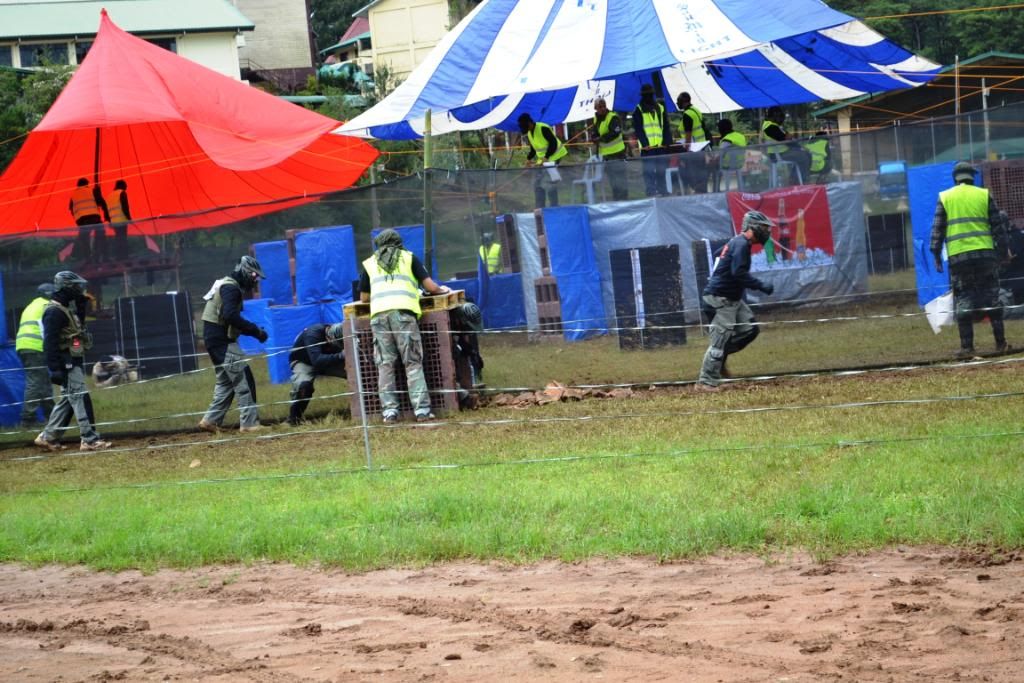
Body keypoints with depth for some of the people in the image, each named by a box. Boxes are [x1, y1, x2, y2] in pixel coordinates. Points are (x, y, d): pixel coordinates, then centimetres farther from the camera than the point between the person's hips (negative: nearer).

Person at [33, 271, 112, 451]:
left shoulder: (66, 309, 16)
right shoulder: (55, 312, -15)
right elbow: (50, 342, -20)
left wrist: (82, 305, 12)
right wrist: (54, 369, -26)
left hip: (74, 361, 10)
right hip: (66, 363, -10)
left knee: (67, 399, 14)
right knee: (80, 398, -11)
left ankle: (48, 437, 20)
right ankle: (90, 440, -12)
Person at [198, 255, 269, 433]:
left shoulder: (226, 286, 19)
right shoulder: (231, 288, -14)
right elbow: (231, 316, -28)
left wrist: (254, 330, 10)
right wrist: (255, 330, -23)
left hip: (216, 340, 10)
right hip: (222, 342, -10)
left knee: (226, 383, 17)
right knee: (244, 381, -7)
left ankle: (211, 420, 15)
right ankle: (249, 423, -7)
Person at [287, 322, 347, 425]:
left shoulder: (339, 335, -20)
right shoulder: (313, 334, -38)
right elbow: (317, 360, -50)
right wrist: (340, 356, -61)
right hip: (303, 362, -5)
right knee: (303, 384, -38)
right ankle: (294, 419, -17)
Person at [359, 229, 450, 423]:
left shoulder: (369, 264, 25)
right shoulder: (409, 258, 21)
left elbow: (363, 297, 26)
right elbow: (430, 286, 15)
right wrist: (441, 290, 36)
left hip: (378, 314, 1)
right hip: (403, 312, -1)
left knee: (385, 365, 4)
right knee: (413, 363, -1)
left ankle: (389, 410, -4)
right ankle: (421, 409, -9)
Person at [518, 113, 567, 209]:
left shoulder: (543, 128, -22)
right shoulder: (529, 133, 7)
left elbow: (553, 143, -25)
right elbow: (533, 149, 15)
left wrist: (546, 157, -32)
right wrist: (529, 158, -2)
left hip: (554, 156, -10)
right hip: (542, 159, 10)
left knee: (549, 182, -16)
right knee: (537, 182, 6)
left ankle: (554, 208, -11)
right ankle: (540, 209, 11)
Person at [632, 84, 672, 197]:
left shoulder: (660, 108, 14)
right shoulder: (639, 110, 3)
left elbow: (666, 127, 13)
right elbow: (638, 129, -4)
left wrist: (667, 141, 1)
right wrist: (645, 143, -15)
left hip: (660, 146, 4)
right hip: (647, 147, -4)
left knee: (661, 170, 8)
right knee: (649, 171, -5)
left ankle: (661, 191, 14)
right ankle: (651, 192, -5)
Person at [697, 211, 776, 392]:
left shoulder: (736, 242, 14)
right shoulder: (741, 244, -17)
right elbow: (739, 273, -26)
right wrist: (761, 286, -24)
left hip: (732, 298, 10)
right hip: (720, 298, -10)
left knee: (750, 329, 7)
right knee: (721, 338, -9)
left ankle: (719, 356, 13)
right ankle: (706, 382, -6)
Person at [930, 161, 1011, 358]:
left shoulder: (944, 198, 6)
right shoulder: (984, 195, 7)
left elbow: (937, 229, 3)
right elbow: (998, 225, 7)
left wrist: (936, 255, 6)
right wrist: (1003, 248, 13)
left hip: (958, 257, 0)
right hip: (985, 254, 1)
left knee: (963, 300, 3)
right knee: (991, 296, 9)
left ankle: (967, 347, -2)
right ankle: (1000, 343, 8)